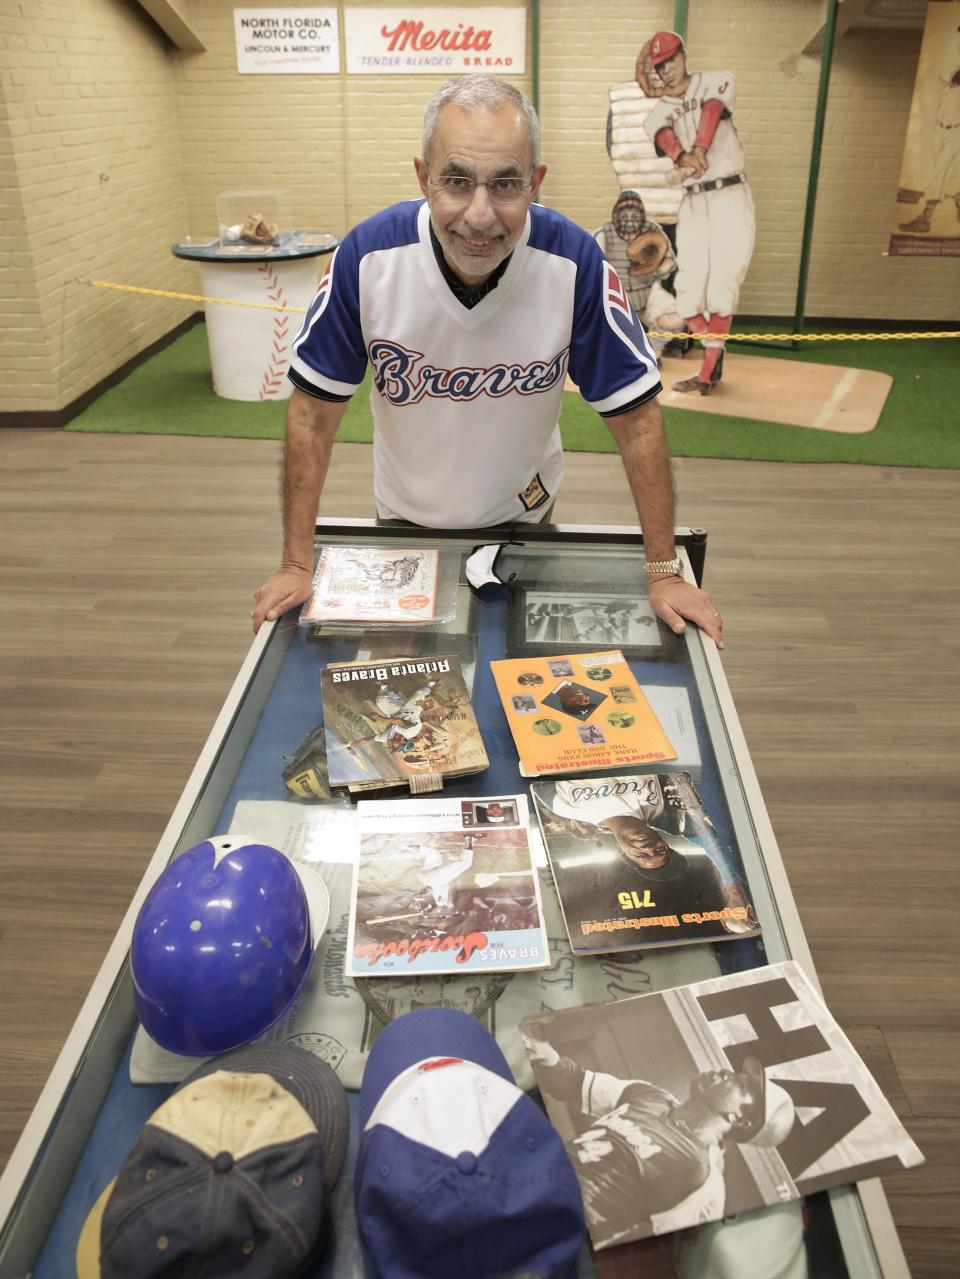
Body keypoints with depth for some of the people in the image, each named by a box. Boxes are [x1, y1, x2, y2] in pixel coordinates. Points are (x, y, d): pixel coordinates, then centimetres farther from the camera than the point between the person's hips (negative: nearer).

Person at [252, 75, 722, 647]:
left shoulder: (575, 262, -27)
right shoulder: (366, 256, -26)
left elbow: (636, 418, -18)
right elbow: (315, 411, -16)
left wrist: (664, 572, -17)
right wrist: (298, 565, -16)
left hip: (522, 515, 0)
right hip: (404, 517, 1)